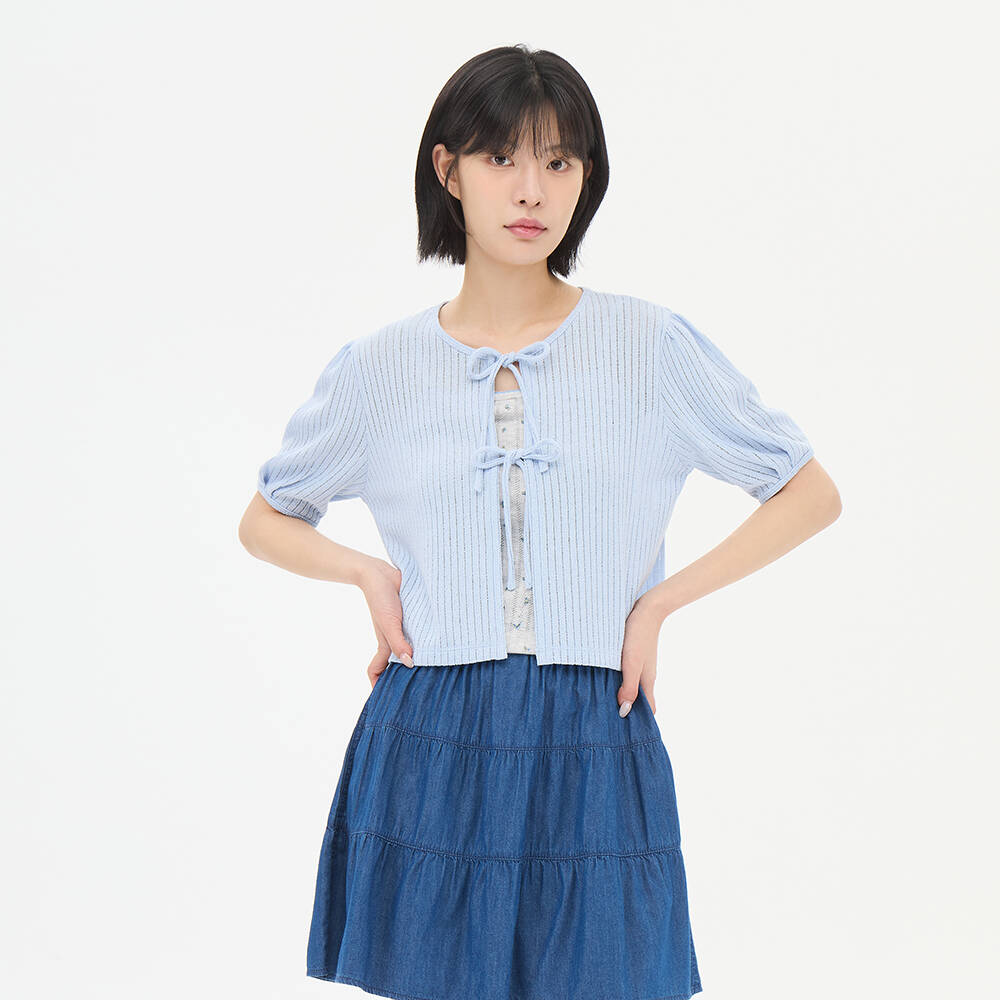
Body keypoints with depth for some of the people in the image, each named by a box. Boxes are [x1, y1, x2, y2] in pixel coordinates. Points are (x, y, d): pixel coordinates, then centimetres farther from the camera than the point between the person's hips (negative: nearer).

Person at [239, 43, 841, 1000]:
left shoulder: (652, 346, 0)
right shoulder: (378, 367, 3)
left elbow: (813, 495, 7)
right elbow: (264, 519, 18)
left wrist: (660, 601, -2)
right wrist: (366, 570, -1)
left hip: (595, 754, -1)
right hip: (428, 752, 1)